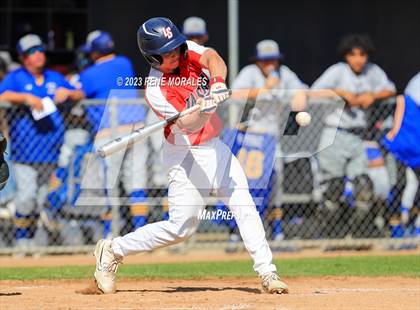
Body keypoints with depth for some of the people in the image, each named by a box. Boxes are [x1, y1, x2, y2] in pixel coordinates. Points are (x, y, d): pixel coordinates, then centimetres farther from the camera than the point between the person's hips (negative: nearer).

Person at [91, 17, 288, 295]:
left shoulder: (188, 51, -4)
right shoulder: (156, 90, -21)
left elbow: (213, 58, -22)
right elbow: (188, 125, -30)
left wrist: (218, 84, -41)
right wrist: (206, 108, -50)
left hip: (215, 146, 7)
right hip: (187, 155, -7)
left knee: (244, 206, -3)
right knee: (182, 225, -6)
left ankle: (267, 272, -3)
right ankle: (113, 251, 8)